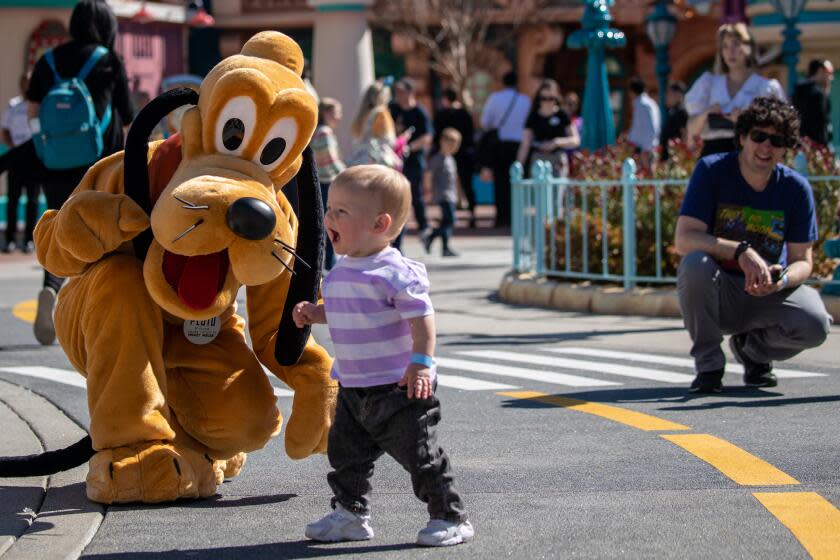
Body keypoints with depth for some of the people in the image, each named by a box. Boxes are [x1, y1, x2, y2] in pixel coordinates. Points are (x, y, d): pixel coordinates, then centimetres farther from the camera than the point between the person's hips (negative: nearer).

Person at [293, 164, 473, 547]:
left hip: (397, 387, -8)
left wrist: (421, 363, -26)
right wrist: (313, 313, 7)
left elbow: (421, 316, -19)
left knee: (420, 454, -3)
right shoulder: (341, 271, 9)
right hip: (354, 387, 8)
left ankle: (449, 518, 8)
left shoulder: (394, 272, -18)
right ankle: (349, 514, 24)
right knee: (345, 451, 12)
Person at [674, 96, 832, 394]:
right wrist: (741, 251, -35)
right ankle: (708, 364, -13)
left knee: (816, 324, -28)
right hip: (719, 295, -2)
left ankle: (751, 346, 8)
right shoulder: (712, 171, -11)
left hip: (768, 294, 2)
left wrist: (782, 278, -27)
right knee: (695, 264, -35)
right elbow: (683, 239, -21)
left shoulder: (796, 188, -4)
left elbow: (802, 260, -2)